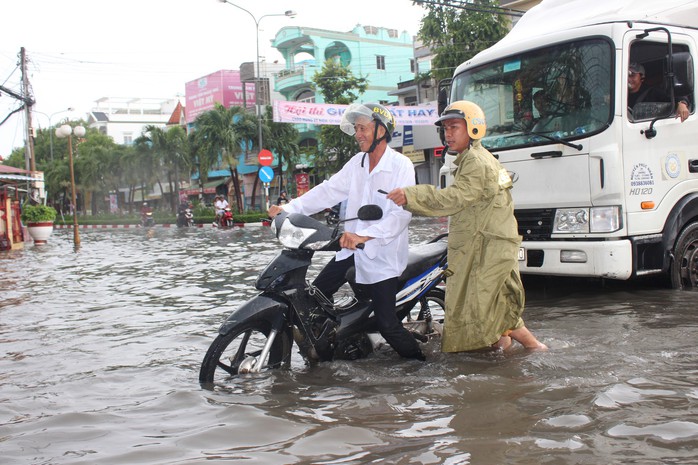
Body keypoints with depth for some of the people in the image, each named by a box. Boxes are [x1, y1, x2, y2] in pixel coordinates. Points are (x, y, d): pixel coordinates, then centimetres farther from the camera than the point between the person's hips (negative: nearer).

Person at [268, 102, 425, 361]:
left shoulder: (401, 166, -14)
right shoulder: (357, 163, 7)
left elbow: (401, 214, -25)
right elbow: (329, 190, 4)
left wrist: (363, 236, -37)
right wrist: (289, 209, -6)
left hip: (383, 254, -7)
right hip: (352, 249, 7)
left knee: (387, 325, -7)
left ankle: (420, 365, 16)